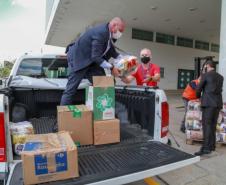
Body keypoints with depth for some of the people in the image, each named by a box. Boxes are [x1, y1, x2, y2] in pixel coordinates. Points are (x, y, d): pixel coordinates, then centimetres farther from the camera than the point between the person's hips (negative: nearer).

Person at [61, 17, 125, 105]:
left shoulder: (110, 34, 0)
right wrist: (111, 68, -28)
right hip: (78, 58, -9)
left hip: (91, 60, 9)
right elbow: (96, 57, -29)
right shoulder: (101, 33, -27)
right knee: (71, 89, -5)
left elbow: (111, 51, 15)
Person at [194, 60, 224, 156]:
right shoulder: (220, 77, 17)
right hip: (218, 103, 7)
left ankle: (206, 148, -9)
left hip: (208, 103, -6)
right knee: (213, 125, 12)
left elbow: (199, 88, 2)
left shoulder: (205, 75, -2)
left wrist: (198, 96, 22)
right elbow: (218, 89, 20)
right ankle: (212, 146, 18)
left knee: (207, 125, -7)